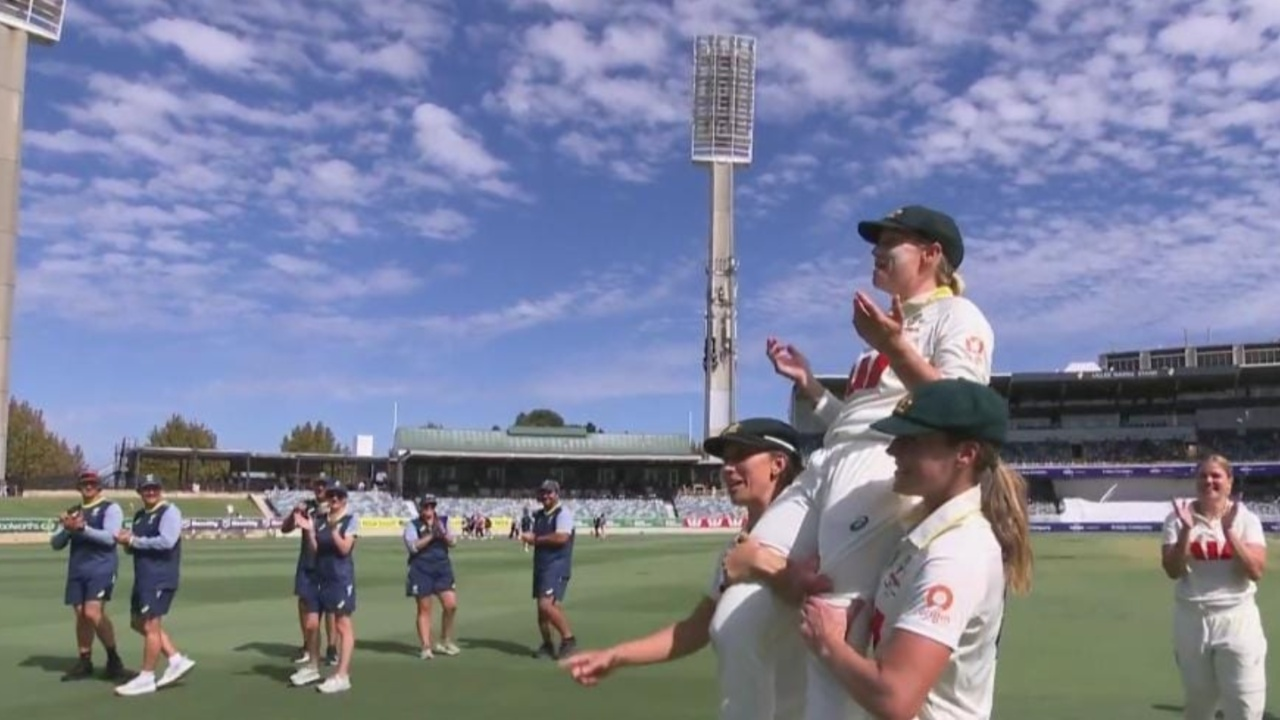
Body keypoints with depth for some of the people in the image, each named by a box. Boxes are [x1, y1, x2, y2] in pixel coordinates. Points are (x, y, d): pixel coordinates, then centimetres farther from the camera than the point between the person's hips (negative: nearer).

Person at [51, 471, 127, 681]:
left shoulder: (110, 508, -1)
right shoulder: (72, 512, 17)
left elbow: (109, 537, -15)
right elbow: (56, 543, 12)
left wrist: (82, 528, -24)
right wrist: (67, 529, -9)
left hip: (101, 568, -6)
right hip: (76, 569, 6)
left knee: (93, 613, -16)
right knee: (81, 616, 7)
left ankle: (113, 657, -1)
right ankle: (84, 662, 18)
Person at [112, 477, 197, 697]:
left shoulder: (169, 511, -10)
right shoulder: (139, 516, 17)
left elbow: (166, 541, -23)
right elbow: (131, 547, 20)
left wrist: (134, 540, -16)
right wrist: (125, 540, -3)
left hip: (161, 577, -10)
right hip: (143, 577, 10)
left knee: (151, 625, -6)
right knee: (140, 624, 14)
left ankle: (146, 678, 2)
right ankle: (177, 660, 20)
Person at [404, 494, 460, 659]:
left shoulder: (442, 522, 11)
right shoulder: (412, 525, 0)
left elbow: (453, 541, 1)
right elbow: (413, 546, -15)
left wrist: (442, 533, -17)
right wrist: (431, 535, -21)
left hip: (443, 567, 3)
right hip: (421, 570, -3)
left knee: (451, 604, -4)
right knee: (424, 609, 2)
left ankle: (445, 641, 16)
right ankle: (426, 647, 9)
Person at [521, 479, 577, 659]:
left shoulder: (563, 513, -10)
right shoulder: (539, 514, 14)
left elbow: (561, 537, -23)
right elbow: (535, 535, 22)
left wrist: (536, 539, -16)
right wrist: (528, 537, -2)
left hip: (557, 566, -8)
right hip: (541, 565, 8)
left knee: (547, 605, -19)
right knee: (542, 606, 12)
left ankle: (569, 639, -7)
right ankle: (547, 644, 25)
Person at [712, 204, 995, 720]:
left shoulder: (957, 316, 7)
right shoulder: (889, 323, 33)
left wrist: (896, 349, -20)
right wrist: (808, 384, 24)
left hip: (884, 471, -8)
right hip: (826, 467, 9)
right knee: (734, 626, -1)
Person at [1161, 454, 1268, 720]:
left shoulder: (1245, 518, -2)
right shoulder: (1178, 518, -2)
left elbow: (1256, 571, -13)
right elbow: (1173, 571, -10)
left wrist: (1229, 531, -22)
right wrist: (1187, 530, -21)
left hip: (1236, 620, -1)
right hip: (1192, 620, 1)